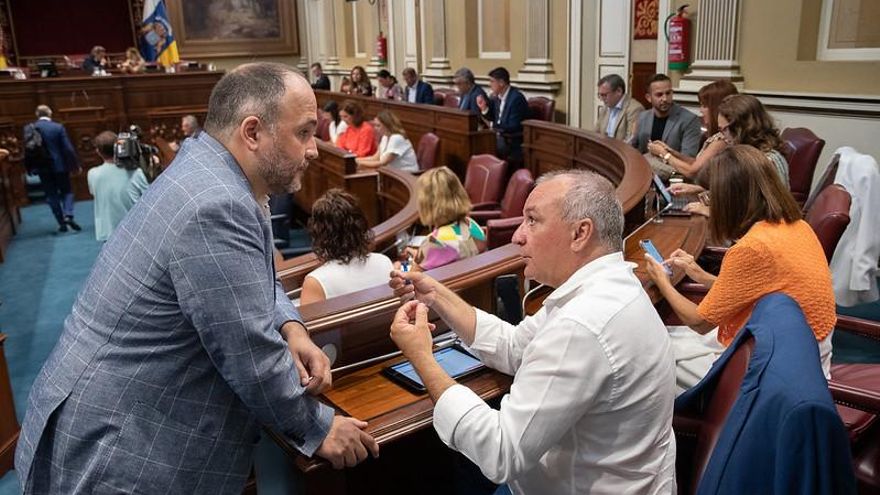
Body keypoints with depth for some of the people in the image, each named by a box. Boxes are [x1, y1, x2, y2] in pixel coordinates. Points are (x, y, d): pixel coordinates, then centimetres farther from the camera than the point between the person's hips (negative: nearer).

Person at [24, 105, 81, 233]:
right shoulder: (58, 127, -8)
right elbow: (68, 148, -10)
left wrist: (29, 167, 9)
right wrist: (75, 164, -2)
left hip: (42, 168, 2)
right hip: (60, 165, -1)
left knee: (51, 195, 10)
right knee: (66, 191, 11)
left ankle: (62, 223, 10)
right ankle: (68, 216, -11)